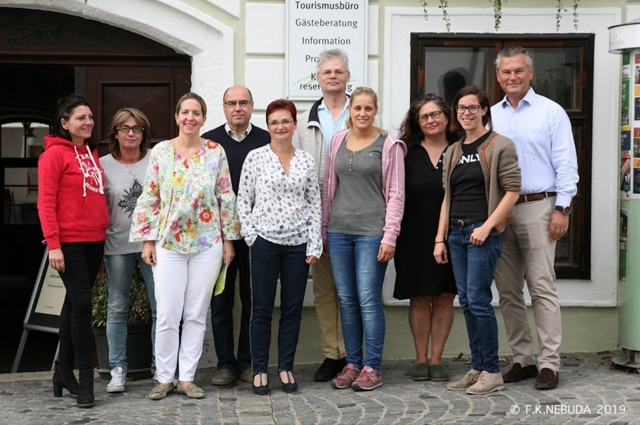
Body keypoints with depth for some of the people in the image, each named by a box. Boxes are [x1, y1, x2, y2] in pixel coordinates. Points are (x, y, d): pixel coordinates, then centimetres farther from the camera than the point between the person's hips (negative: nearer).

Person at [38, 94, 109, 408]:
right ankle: (85, 378, -2)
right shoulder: (55, 154, -7)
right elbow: (46, 203, -11)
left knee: (75, 303, 13)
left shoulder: (92, 155, 15)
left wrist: (104, 231, 12)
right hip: (69, 241, -7)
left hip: (95, 241, 7)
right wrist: (53, 245, -16)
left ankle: (64, 370, 22)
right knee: (81, 303, -9)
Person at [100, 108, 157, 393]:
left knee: (161, 307, 0)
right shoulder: (103, 165, 4)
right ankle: (117, 369, 15)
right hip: (117, 245, 0)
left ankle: (161, 367, 11)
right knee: (117, 309, 6)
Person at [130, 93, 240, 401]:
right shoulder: (160, 152, 2)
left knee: (196, 315, 5)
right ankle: (164, 378, 11)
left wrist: (229, 238, 4)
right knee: (167, 315, -3)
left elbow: (226, 198, 6)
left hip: (207, 245, 1)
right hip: (168, 244, -1)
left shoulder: (216, 152, 3)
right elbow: (149, 199, 4)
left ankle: (187, 378, 15)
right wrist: (147, 240, 0)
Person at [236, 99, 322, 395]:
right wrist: (250, 234, -6)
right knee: (262, 309, 2)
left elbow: (315, 204, 6)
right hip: (265, 241, -2)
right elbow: (243, 200, 3)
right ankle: (260, 370, 12)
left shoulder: (306, 161, 6)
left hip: (298, 244, 2)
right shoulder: (255, 158, 1)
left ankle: (286, 367, 18)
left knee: (293, 308, 7)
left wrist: (314, 245, 1)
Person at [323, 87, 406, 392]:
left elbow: (396, 194, -2)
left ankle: (372, 367, 3)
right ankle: (352, 363, 16)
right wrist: (323, 229, 12)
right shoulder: (338, 141, 12)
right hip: (339, 230, 4)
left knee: (369, 300, -5)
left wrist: (390, 236, -9)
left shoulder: (389, 145, 0)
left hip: (371, 232, -4)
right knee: (346, 300, 7)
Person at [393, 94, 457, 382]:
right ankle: (421, 359, 14)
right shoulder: (406, 153, 3)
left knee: (445, 297, 4)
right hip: (415, 237, -1)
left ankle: (436, 359, 13)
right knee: (419, 298, 4)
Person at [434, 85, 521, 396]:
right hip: (457, 233, 7)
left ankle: (491, 372, 1)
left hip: (483, 233, -7)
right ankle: (477, 369, 16)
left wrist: (487, 226, -17)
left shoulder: (500, 146, -3)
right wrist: (440, 238, 11)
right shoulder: (453, 153, 16)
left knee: (478, 300, -9)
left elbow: (512, 190, -9)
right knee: (466, 302, 8)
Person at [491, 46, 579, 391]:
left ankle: (549, 363, -3)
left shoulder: (551, 112, 2)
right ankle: (522, 359, 16)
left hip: (537, 208, -5)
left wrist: (562, 209, -10)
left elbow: (566, 165, -2)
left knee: (542, 287, -8)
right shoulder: (490, 116, 14)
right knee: (507, 292, 7)